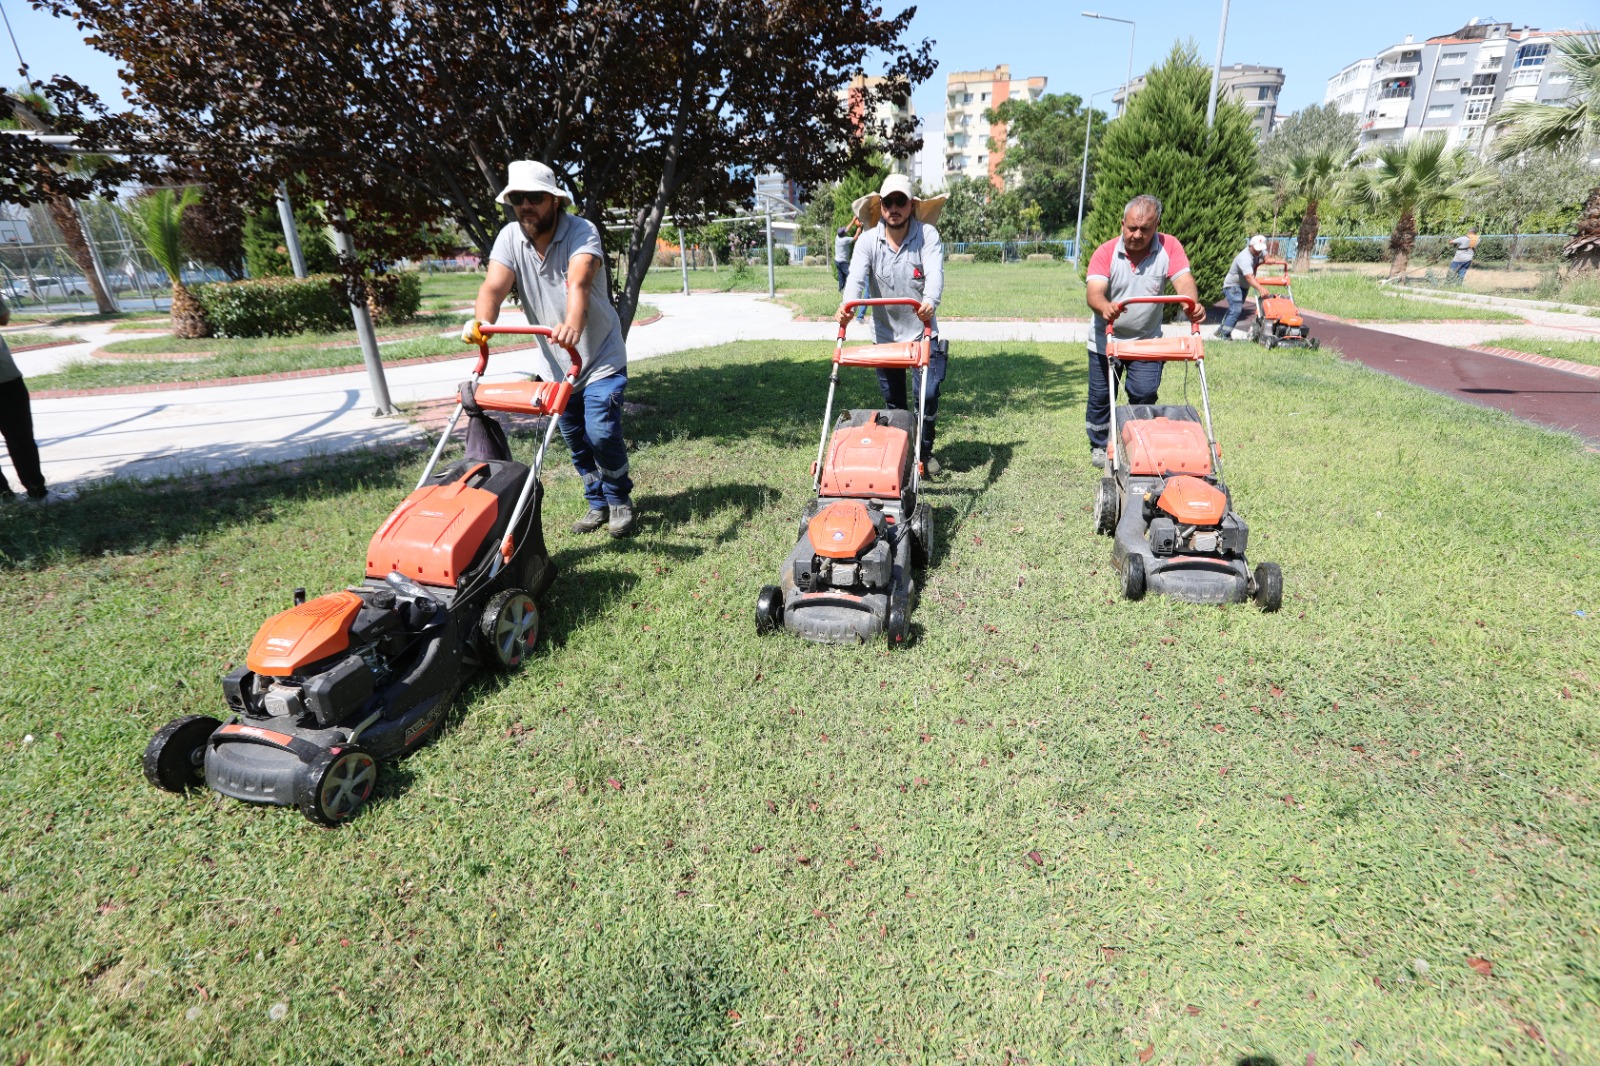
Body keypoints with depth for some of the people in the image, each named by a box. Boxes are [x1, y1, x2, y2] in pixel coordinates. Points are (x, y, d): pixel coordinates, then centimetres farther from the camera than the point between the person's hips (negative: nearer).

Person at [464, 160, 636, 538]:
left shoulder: (581, 232, -18)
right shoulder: (510, 238, -6)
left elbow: (579, 282, -38)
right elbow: (494, 286, -21)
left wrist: (573, 323, -58)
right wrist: (481, 322, -43)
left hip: (601, 358, -5)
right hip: (557, 363, 5)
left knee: (601, 433, -14)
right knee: (575, 440, 10)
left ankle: (620, 500, 10)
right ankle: (597, 503, 29)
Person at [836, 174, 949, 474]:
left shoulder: (927, 235, -8)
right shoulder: (868, 239, -4)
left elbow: (935, 273, -24)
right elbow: (857, 276, -20)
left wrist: (929, 302, -46)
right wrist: (847, 304, -42)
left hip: (922, 332, -2)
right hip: (884, 334, 2)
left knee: (928, 395, -6)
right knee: (892, 400, 10)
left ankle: (925, 452, 14)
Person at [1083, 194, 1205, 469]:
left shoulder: (1169, 247, -10)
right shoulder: (1105, 252, -13)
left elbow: (1183, 280, -22)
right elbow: (1094, 292, -27)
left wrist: (1193, 303, -46)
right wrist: (1105, 307, -52)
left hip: (1147, 340, 0)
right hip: (1105, 340, 0)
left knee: (1145, 394, -6)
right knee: (1100, 395, 7)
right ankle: (1099, 445, 27)